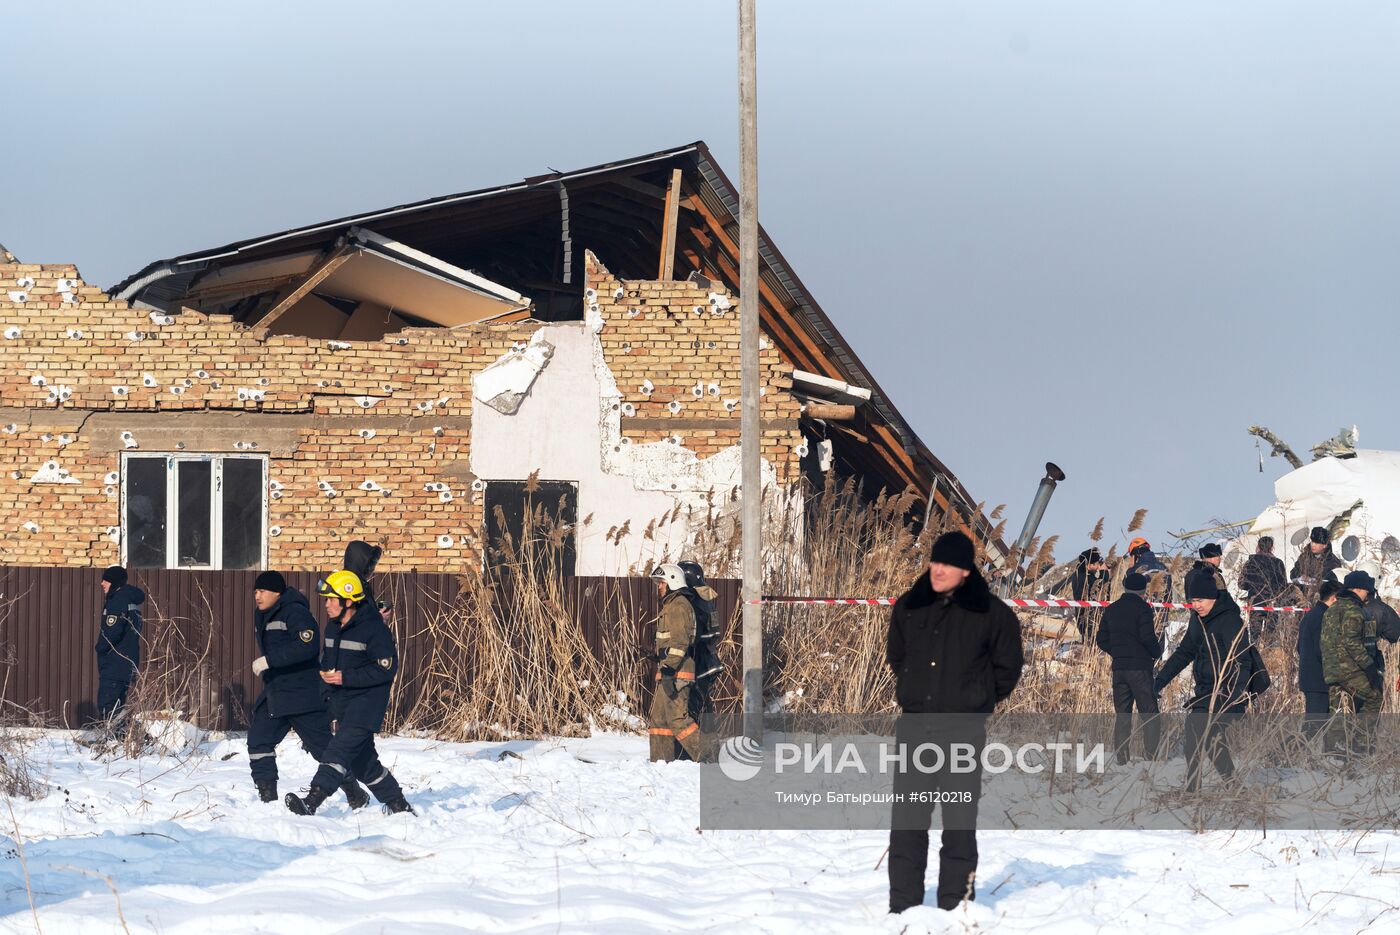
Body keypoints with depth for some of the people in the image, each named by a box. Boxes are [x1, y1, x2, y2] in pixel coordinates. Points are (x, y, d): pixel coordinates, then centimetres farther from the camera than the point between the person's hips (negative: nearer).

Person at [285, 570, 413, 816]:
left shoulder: (373, 628, -15)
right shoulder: (333, 626, 10)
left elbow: (386, 669, -17)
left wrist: (346, 677, -20)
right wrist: (325, 670, 3)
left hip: (366, 701, -9)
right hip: (341, 702, 9)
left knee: (341, 749, -21)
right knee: (362, 760, 14)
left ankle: (312, 802, -32)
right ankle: (399, 806, 27)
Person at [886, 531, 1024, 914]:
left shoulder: (991, 613, -3)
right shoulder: (909, 607, 6)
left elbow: (1007, 668, 6)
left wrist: (975, 701, 5)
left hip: (964, 730, -3)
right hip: (914, 727, 3)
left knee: (960, 820, 0)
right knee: (907, 818, 2)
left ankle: (956, 903, 6)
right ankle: (903, 904, 7)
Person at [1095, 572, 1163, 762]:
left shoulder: (1112, 609, 10)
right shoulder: (1142, 607, -9)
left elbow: (1102, 640, 10)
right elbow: (1147, 637, -18)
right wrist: (1157, 652, 0)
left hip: (1118, 667, 5)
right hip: (1140, 667, -5)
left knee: (1122, 715, 10)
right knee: (1149, 713, 0)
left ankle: (1120, 756, 6)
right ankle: (1152, 755, -7)